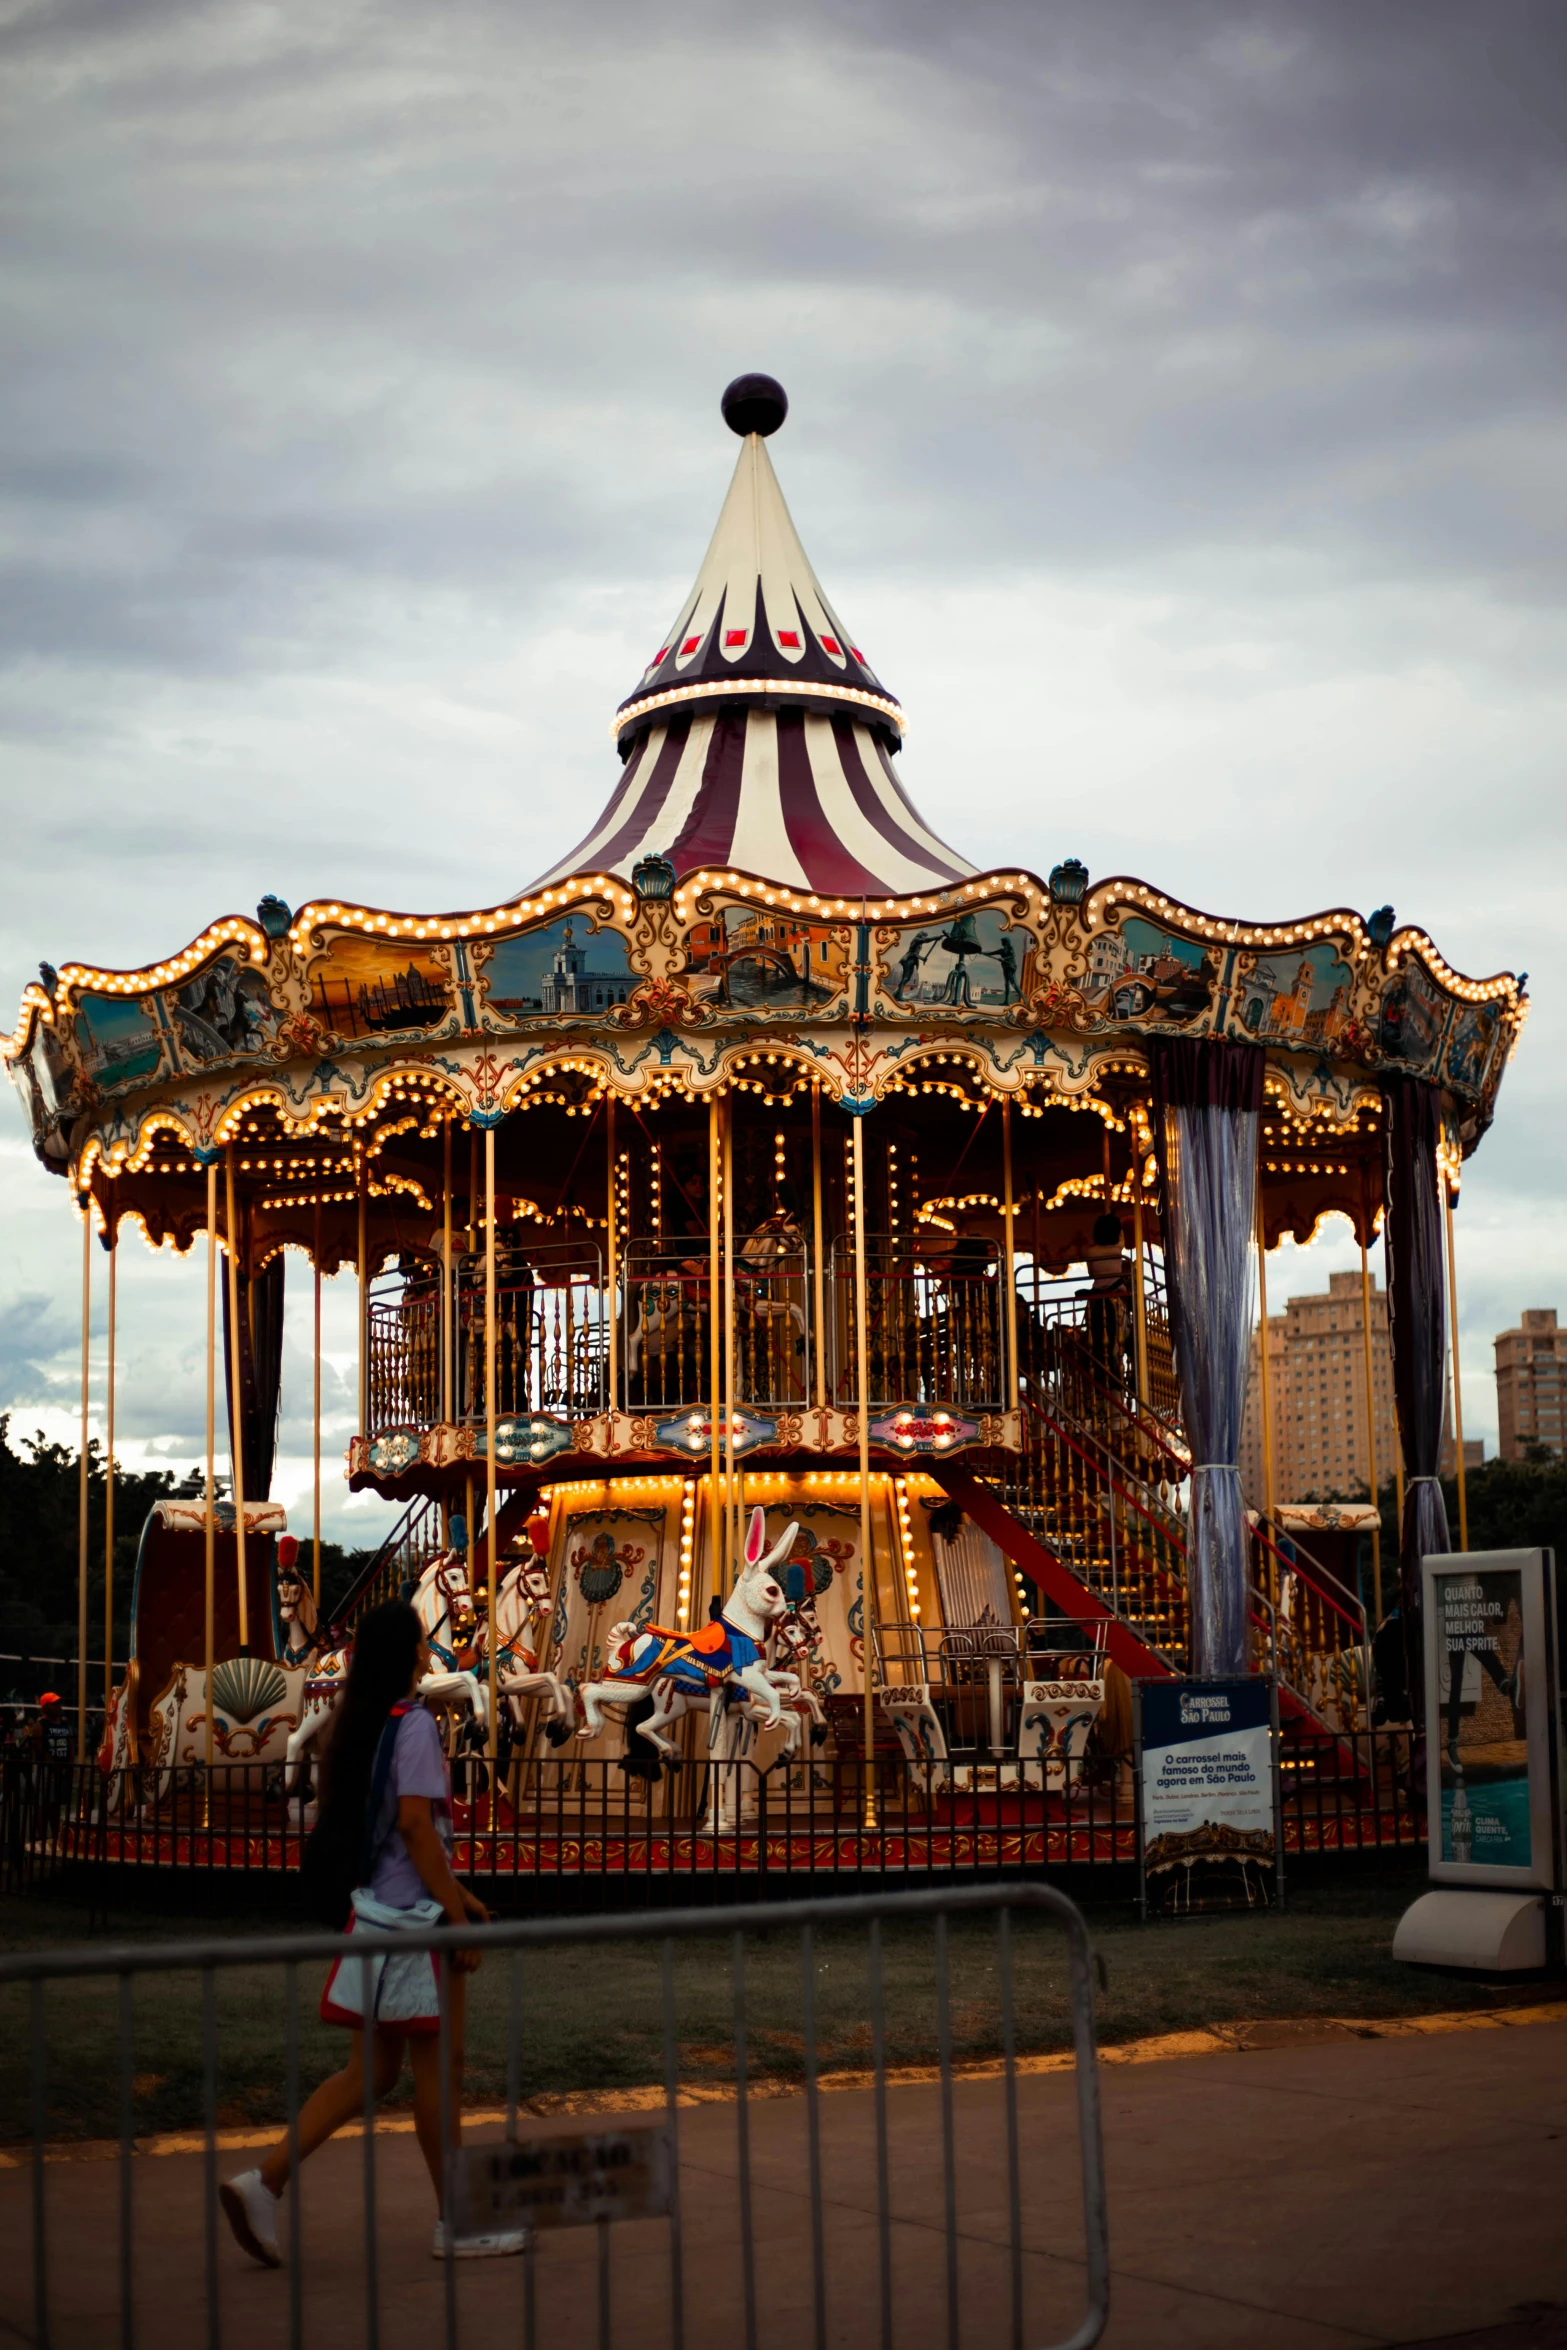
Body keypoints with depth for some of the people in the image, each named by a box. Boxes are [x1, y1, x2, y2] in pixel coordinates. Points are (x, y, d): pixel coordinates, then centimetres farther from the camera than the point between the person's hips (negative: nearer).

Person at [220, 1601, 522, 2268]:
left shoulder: (361, 1723, 12)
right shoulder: (413, 1723, -14)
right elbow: (415, 1824, -20)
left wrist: (457, 1894, 24)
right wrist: (459, 1916, -17)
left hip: (375, 1910, 8)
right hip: (415, 1919, -8)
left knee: (370, 2071, 13)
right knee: (437, 2065, 3)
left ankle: (265, 2181, 4)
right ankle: (457, 2223, 14)